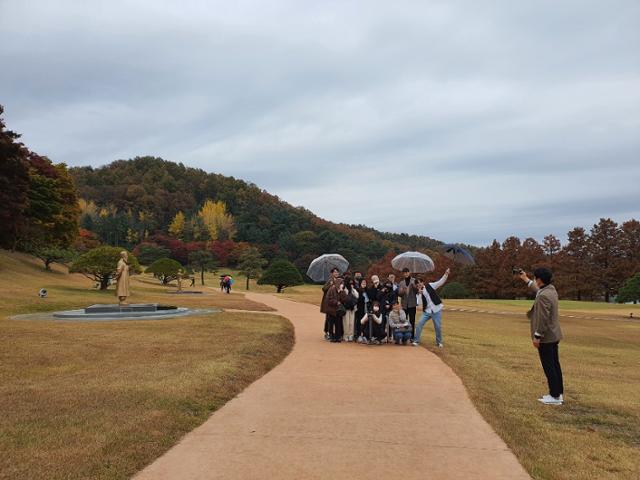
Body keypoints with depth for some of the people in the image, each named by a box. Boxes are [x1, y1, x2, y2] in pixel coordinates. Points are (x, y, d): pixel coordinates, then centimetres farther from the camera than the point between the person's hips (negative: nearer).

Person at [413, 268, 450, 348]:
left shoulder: (430, 286, 0)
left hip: (436, 310, -2)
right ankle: (416, 341, 3)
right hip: (427, 311, 2)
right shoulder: (419, 293, 4)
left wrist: (446, 274, -18)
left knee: (438, 327, 2)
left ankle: (439, 342, 22)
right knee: (420, 324, -8)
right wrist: (420, 293, -18)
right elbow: (420, 303, -10)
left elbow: (440, 282, -6)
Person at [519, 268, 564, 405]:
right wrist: (526, 280, 39)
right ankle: (559, 393, 22)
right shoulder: (551, 289, 6)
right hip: (553, 335, 10)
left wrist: (537, 336, -18)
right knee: (555, 365, 15)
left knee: (549, 367, -2)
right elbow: (538, 289, 30)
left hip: (545, 337, -10)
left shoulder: (543, 296, -23)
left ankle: (555, 396, 3)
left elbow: (543, 318, -24)